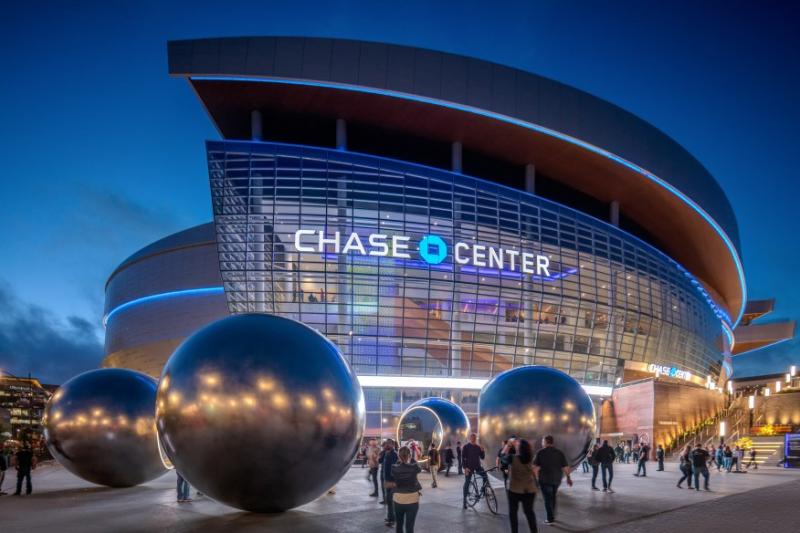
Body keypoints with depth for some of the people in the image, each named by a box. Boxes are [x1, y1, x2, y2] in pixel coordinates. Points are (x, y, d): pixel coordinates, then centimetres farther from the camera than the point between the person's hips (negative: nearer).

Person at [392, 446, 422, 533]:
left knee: (399, 524, 21)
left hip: (398, 500, 3)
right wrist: (412, 459, 15)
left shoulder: (394, 468, -12)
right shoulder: (414, 467, -16)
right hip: (412, 500, -2)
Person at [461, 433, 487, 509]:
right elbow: (463, 458, -8)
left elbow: (482, 457, 7)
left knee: (485, 476, -20)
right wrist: (465, 467, -18)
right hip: (469, 467, -3)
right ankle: (465, 500, 9)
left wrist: (482, 450, -11)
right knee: (467, 483, -1)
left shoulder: (478, 447, 7)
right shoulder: (466, 447, -4)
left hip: (478, 466, 3)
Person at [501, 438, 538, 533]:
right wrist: (514, 443, 13)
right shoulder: (530, 458, -8)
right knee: (529, 511, 17)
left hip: (515, 490, -3)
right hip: (530, 490, 4)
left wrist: (508, 445, 11)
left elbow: (502, 456, 1)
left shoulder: (512, 458, -20)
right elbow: (529, 449, 15)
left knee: (513, 512, 13)